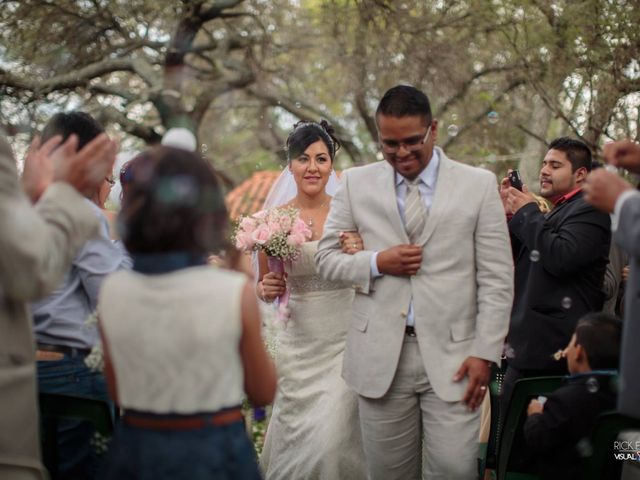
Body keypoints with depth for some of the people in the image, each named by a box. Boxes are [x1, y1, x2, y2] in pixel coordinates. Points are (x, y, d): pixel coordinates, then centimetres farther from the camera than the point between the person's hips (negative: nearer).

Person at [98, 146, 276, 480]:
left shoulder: (111, 292, -6)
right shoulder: (235, 292, -15)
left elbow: (119, 395, 6)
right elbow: (263, 393, -1)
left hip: (135, 451, 3)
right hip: (215, 452, -3)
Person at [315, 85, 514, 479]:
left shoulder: (479, 185, 3)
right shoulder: (356, 184, 8)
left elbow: (496, 279, 2)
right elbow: (327, 257, 11)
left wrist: (485, 352, -5)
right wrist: (376, 263, -8)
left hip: (452, 357, -1)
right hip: (381, 356, 1)